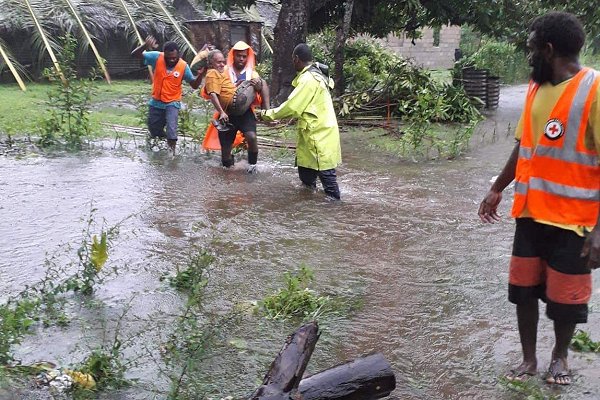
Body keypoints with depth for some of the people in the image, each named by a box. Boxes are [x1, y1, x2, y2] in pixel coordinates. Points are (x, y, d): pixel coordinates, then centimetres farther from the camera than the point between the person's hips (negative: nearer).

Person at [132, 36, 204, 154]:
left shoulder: (183, 66, -13)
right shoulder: (157, 57, -12)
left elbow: (194, 85, -7)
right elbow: (135, 54, -16)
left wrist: (200, 75, -28)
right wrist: (145, 46, -37)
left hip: (172, 103, -3)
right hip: (156, 102, 3)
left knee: (171, 130, -21)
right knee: (154, 130, 17)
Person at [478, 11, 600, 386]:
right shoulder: (536, 88, 7)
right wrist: (497, 190, 22)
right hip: (531, 214, 6)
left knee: (565, 296, 9)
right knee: (524, 288, 11)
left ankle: (560, 356, 34)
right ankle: (529, 358, 29)